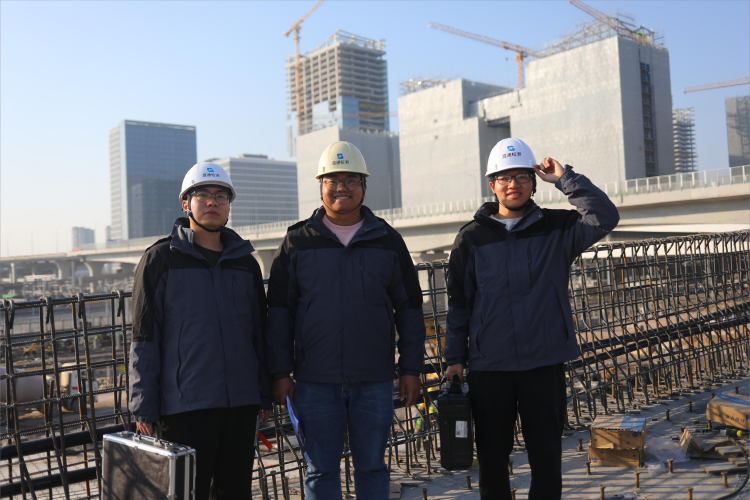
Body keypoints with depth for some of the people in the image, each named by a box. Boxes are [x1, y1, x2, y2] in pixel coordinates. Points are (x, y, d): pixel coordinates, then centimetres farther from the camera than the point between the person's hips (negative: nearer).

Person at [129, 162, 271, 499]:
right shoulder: (160, 259, -1)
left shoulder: (245, 263, 11)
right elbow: (144, 339, -3)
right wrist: (144, 407, -6)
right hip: (184, 405, -4)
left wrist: (264, 396, 12)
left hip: (242, 403, 4)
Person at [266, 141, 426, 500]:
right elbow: (279, 311, 4)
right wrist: (280, 372, 0)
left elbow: (409, 307, 8)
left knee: (372, 466, 11)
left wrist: (411, 369, 4)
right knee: (321, 470, 9)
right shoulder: (297, 242, 3)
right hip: (315, 382, 0)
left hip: (375, 381, 1)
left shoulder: (387, 241, 6)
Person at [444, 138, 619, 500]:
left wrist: (565, 178, -10)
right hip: (489, 368, 0)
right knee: (492, 457, 11)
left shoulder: (556, 229, 5)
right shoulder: (472, 238, 3)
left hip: (545, 364, 0)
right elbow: (458, 303, 5)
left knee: (547, 457, 9)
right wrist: (455, 358, 2)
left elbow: (604, 218, -11)